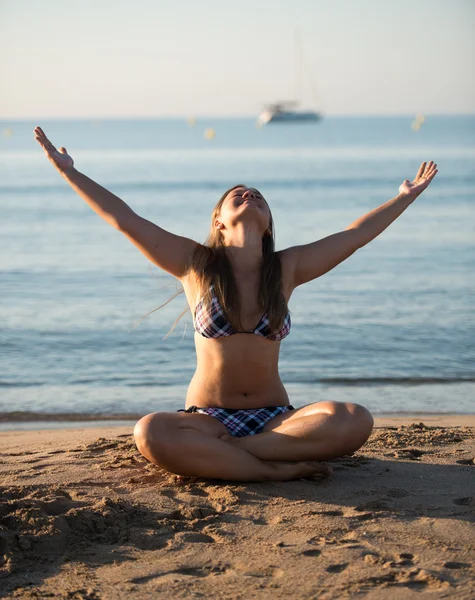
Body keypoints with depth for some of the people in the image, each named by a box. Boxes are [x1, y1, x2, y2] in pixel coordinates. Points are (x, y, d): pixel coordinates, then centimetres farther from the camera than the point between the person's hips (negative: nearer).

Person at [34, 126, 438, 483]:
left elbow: (357, 234, 15)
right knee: (151, 434, -36)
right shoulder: (196, 264, 3)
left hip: (274, 418, 2)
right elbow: (123, 219, 3)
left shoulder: (287, 269, 9)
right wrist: (69, 172, 2)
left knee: (355, 421, -28)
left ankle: (210, 456, -24)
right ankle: (277, 468, -28)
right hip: (207, 417, -2)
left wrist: (406, 198, 21)